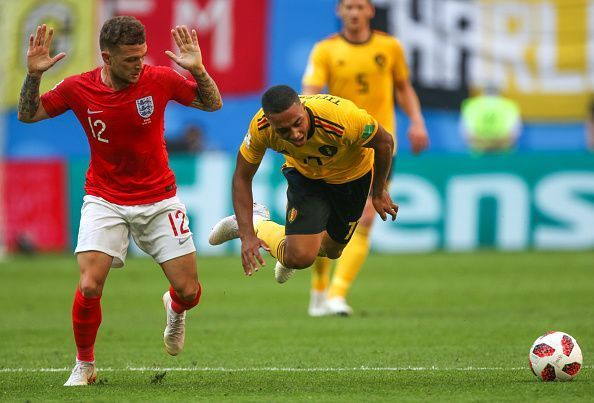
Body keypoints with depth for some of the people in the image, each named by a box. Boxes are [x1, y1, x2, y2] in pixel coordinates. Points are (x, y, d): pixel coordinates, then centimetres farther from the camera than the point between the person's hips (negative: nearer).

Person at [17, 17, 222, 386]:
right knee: (89, 287, -19)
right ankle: (84, 365, 6)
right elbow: (27, 115, 2)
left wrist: (198, 71, -20)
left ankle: (175, 309, 39)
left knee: (189, 292, -1)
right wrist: (34, 75, -17)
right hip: (104, 200, -1)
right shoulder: (78, 89, -11)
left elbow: (213, 104, 1)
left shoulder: (159, 80, -11)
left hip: (159, 199, 1)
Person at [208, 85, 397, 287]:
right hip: (304, 173, 0)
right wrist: (248, 236, -24)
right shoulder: (261, 127, -35)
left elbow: (385, 142, -21)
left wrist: (378, 193, -6)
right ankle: (257, 224, 14)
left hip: (352, 176, 0)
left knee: (331, 250, 18)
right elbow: (242, 177, -18)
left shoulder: (344, 118, -43)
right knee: (299, 257, -17)